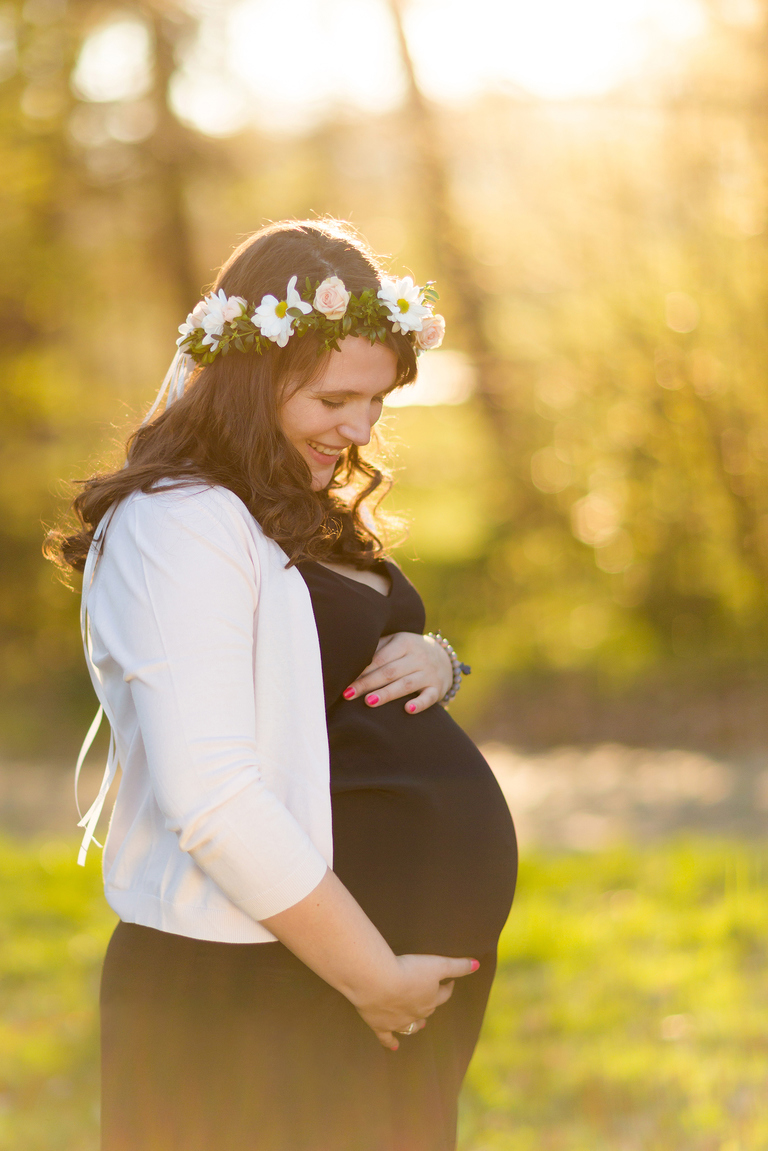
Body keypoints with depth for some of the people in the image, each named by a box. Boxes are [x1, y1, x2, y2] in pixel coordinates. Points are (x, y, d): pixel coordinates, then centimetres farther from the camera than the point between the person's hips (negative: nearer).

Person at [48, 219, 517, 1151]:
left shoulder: (306, 519, 14)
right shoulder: (180, 525, -17)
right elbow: (212, 802, -25)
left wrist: (430, 663, 0)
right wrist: (374, 976, -20)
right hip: (253, 999, -9)